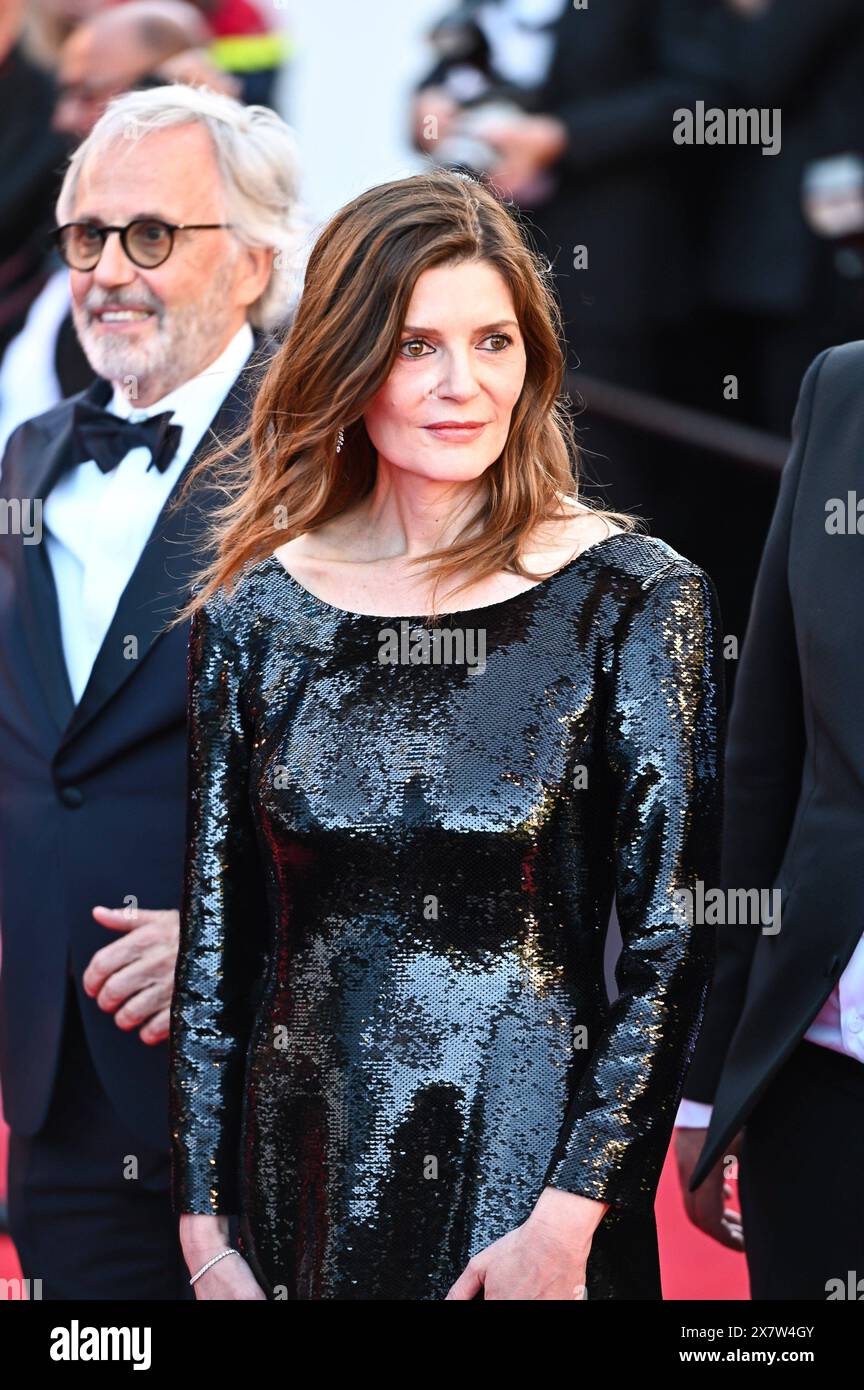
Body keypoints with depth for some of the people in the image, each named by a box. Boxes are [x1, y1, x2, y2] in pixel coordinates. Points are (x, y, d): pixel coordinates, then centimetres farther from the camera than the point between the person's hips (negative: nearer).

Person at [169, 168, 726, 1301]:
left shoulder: (636, 599, -5)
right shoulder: (254, 611, 3)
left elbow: (672, 944, -7)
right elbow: (213, 942, 5)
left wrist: (567, 1221, -13)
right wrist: (204, 1234, 2)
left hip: (539, 1183, -2)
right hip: (305, 1190, 3)